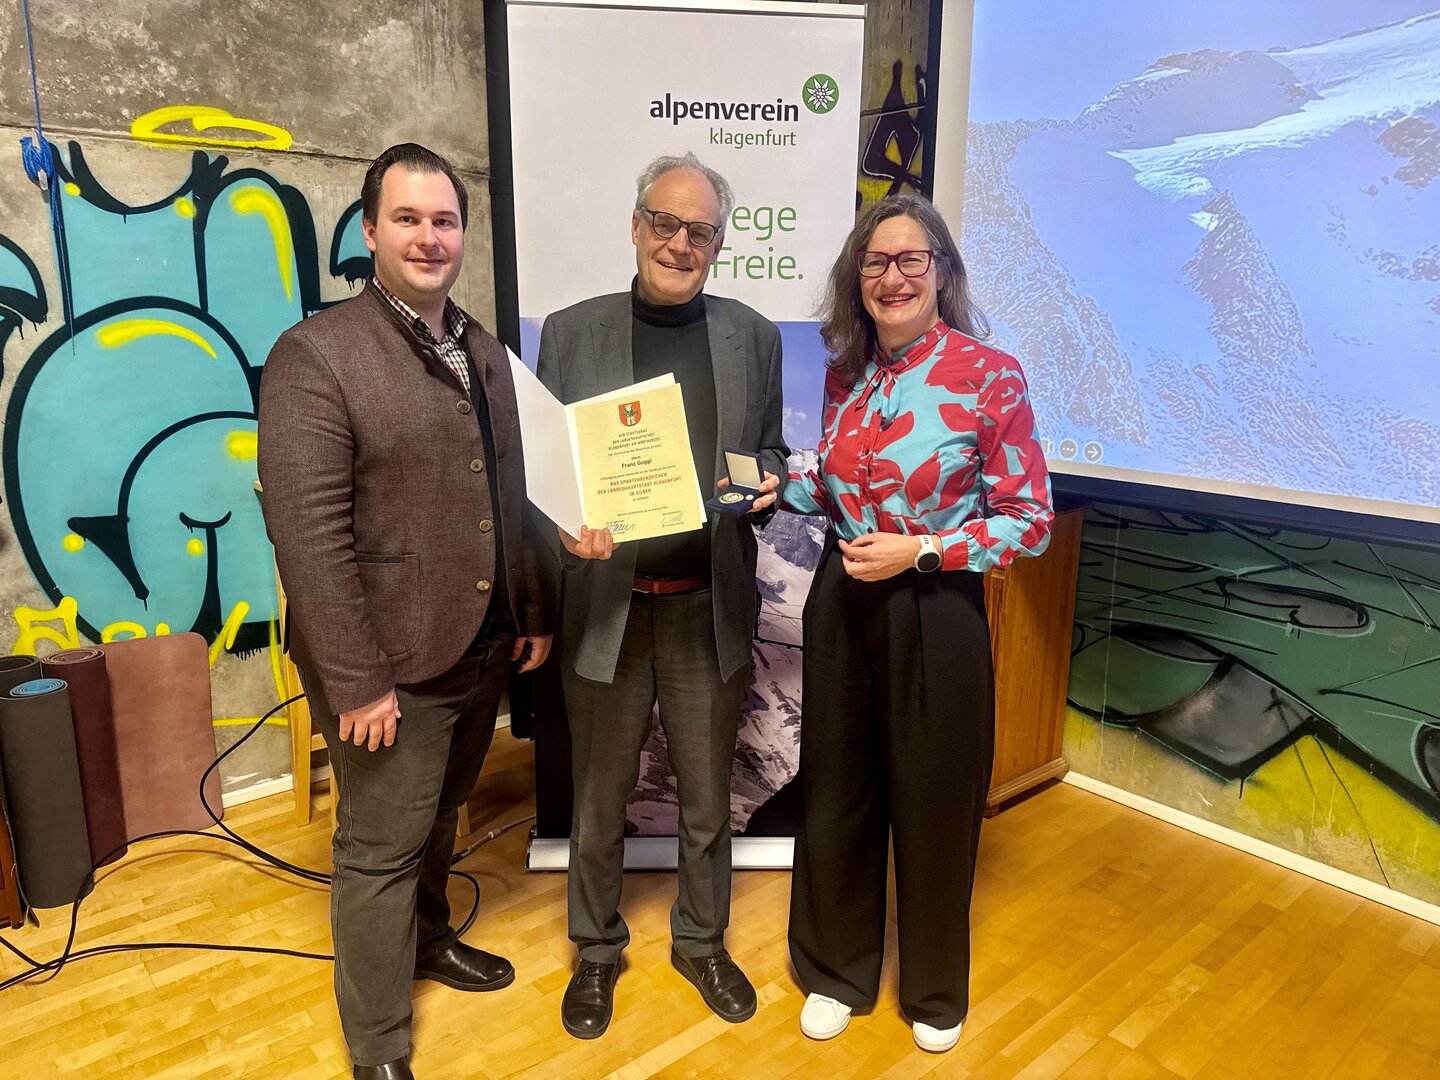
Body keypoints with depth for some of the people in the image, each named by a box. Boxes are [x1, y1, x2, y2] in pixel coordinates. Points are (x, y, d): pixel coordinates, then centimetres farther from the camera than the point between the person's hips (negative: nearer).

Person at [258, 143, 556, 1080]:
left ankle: (428, 939, 50)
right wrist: (356, 681, -19)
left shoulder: (483, 350, 9)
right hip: (391, 664, -6)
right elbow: (309, 538, -19)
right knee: (382, 850, 8)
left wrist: (535, 609, 12)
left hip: (484, 648, 6)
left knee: (439, 819, 25)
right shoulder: (315, 355, -14)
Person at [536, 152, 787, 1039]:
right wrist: (566, 527, -19)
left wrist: (765, 485, -13)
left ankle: (702, 942, 42)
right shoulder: (570, 331, 0)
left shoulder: (754, 337, 4)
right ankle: (597, 950, 40)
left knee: (708, 798, 17)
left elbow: (770, 455, 10)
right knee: (598, 801, 15)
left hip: (711, 607, 1)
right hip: (606, 606, -1)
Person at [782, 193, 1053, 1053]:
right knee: (837, 791, 15)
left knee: (932, 802, 12)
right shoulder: (847, 371, 4)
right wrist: (778, 487, -4)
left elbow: (1032, 521, -10)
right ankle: (839, 971, 39)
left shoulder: (990, 375, -12)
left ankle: (935, 989, 40)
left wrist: (919, 550, -19)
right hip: (841, 605, 5)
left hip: (934, 613, -4)